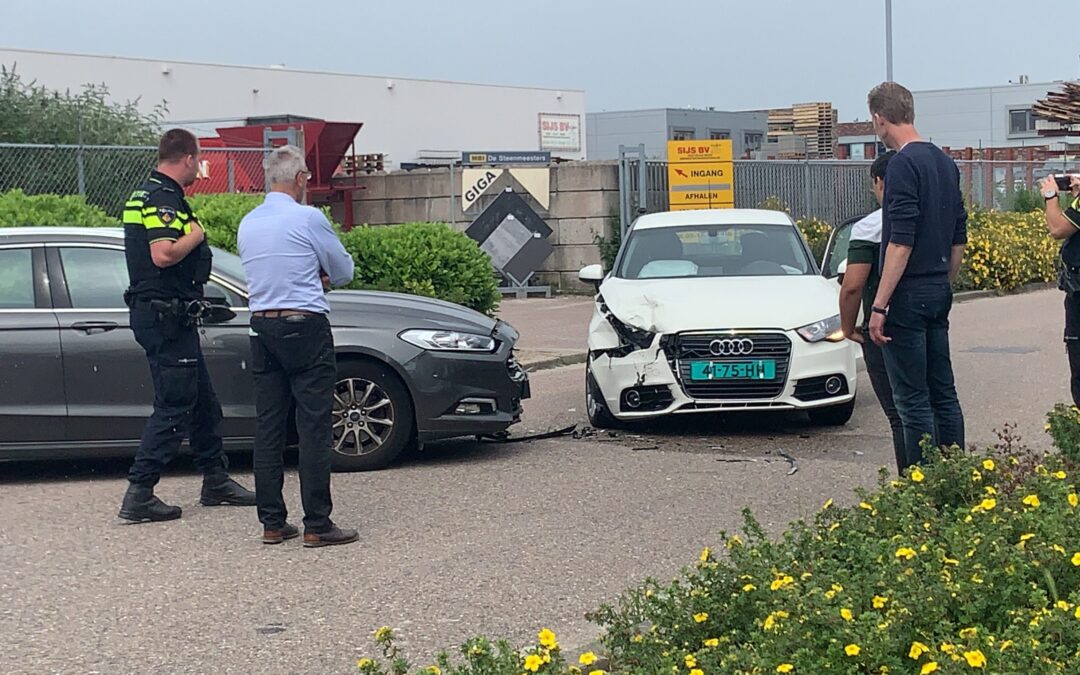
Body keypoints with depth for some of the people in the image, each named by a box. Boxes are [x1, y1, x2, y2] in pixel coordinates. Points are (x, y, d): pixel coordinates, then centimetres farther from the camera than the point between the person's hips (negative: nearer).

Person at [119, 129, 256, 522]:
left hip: (170, 316, 11)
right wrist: (196, 235, -14)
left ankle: (216, 480, 27)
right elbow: (163, 254, -29)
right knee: (173, 408, -7)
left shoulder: (146, 195, 17)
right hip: (166, 316, -11)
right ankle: (138, 496, -6)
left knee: (203, 402, 17)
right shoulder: (163, 199, -16)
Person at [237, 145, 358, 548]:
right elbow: (343, 273, 2)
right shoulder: (309, 219, -9)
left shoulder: (247, 224, 11)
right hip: (305, 328, -7)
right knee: (314, 427, -4)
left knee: (268, 426, 8)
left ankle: (272, 522, 11)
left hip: (262, 327, 7)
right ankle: (317, 525, -4)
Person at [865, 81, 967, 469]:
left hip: (908, 294, -9)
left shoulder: (903, 164, -15)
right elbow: (959, 237, 17)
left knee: (913, 399, -4)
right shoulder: (944, 162, 13)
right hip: (939, 292, 9)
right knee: (943, 394, 12)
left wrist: (879, 306, -18)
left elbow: (901, 241, -20)